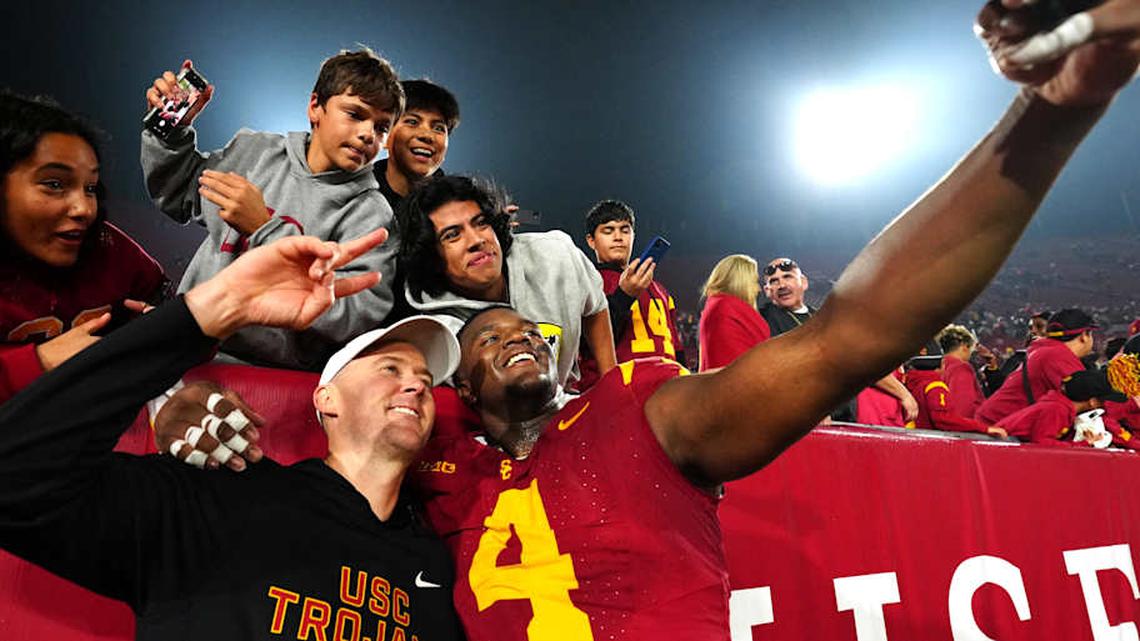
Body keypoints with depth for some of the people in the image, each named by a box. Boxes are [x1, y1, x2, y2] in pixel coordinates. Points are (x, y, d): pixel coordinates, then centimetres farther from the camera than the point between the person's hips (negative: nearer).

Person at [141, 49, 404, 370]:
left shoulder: (370, 214, -9)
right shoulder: (254, 148, 8)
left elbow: (359, 317, -22)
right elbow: (178, 195, 26)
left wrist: (265, 230, -22)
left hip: (271, 370, -5)